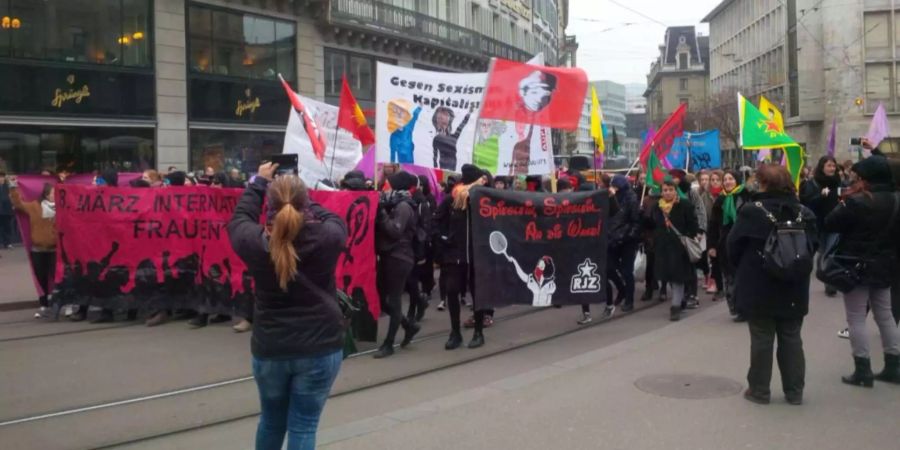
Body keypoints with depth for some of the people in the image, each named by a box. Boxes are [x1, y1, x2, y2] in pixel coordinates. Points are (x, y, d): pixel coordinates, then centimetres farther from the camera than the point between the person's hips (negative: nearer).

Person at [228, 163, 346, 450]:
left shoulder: (255, 242, -11)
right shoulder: (326, 238, -15)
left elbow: (240, 217, 12)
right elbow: (335, 220, 10)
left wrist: (259, 182, 24)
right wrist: (304, 202, 20)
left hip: (269, 350, 2)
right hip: (320, 349, -2)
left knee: (272, 421, 23)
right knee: (303, 427, 6)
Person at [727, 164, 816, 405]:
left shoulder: (751, 211, -15)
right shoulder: (805, 214, 0)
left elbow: (733, 246, -8)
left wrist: (745, 269, 10)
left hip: (759, 289, -4)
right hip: (794, 289, 4)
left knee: (762, 339, 6)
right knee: (791, 339, 13)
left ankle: (759, 390, 14)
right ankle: (794, 391, 21)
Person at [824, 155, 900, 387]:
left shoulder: (856, 202, -21)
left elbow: (830, 224, -15)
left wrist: (844, 201, -7)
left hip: (858, 266, -7)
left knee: (856, 318, 1)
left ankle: (863, 370, 4)